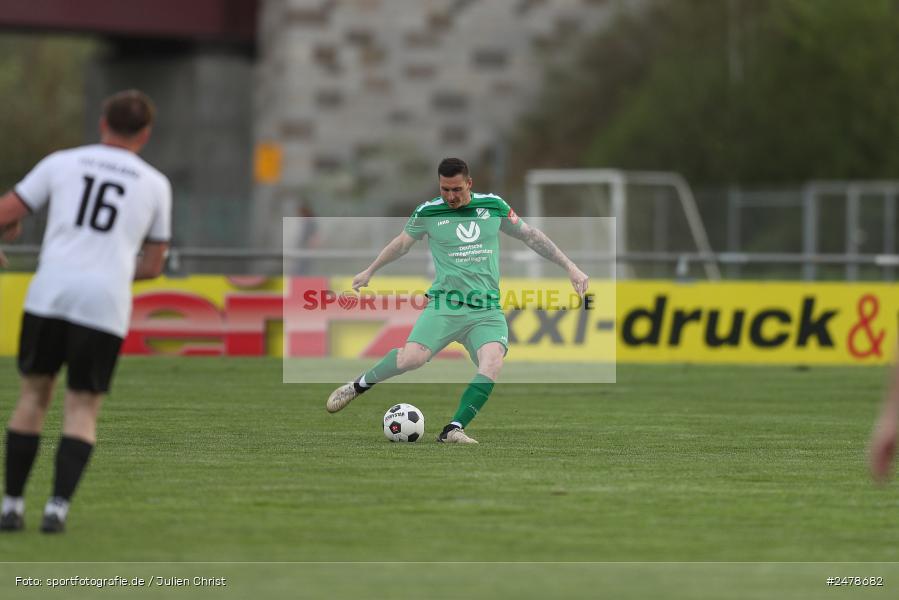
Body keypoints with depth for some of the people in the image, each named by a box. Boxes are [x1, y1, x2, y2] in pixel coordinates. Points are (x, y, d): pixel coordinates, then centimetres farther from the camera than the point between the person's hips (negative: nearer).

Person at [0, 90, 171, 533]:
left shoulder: (62, 163, 12)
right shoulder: (155, 185, 14)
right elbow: (152, 266, 20)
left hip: (50, 293, 1)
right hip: (107, 299, 0)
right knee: (82, 408, 8)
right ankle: (58, 505, -9)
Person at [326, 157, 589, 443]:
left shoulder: (493, 206, 7)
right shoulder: (428, 212, 4)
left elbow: (531, 236, 18)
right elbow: (402, 243, 21)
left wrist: (570, 266, 17)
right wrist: (369, 271, 31)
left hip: (487, 310, 2)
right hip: (445, 303, -2)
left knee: (492, 363, -26)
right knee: (412, 357, -23)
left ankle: (453, 430, -23)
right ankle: (359, 385, 4)